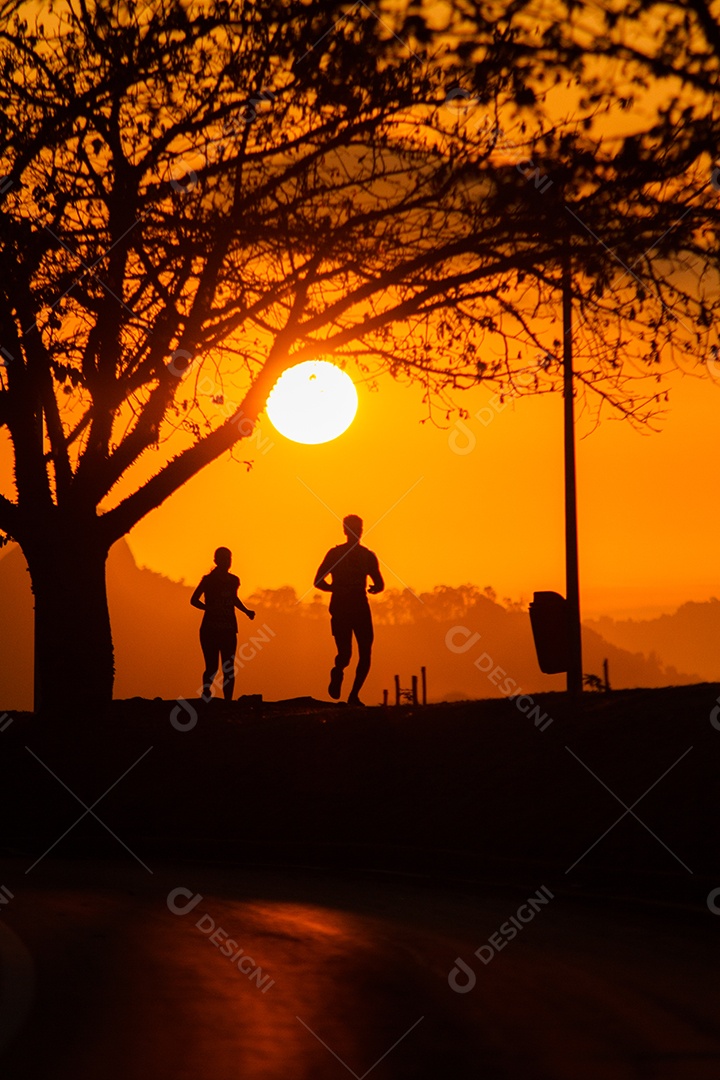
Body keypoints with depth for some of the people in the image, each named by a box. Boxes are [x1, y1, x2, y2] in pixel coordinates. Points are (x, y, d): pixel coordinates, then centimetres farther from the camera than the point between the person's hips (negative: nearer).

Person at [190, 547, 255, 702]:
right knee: (212, 667, -8)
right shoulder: (208, 580, -5)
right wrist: (209, 608, -18)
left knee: (229, 669, -2)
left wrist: (246, 611, 15)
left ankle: (228, 701, 2)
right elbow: (194, 600, -2)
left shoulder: (233, 580, 10)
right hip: (210, 629, -4)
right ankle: (206, 697, 12)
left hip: (228, 630, 4)